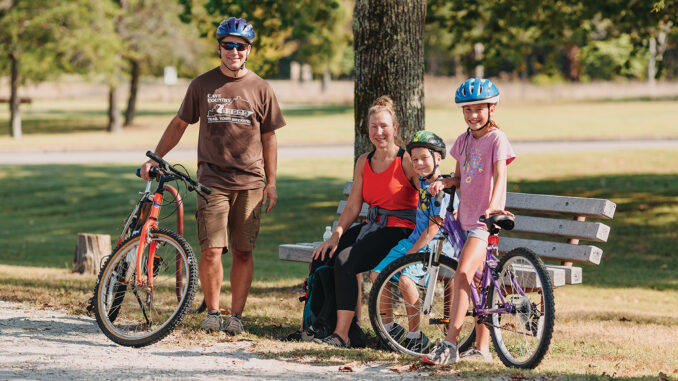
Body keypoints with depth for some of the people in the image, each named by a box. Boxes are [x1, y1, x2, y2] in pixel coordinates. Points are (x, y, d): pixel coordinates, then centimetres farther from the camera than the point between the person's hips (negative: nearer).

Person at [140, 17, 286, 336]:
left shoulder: (260, 88, 7)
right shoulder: (203, 85, 6)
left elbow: (268, 137, 11)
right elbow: (179, 124, 15)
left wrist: (271, 183, 7)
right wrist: (154, 159, 9)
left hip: (250, 183, 1)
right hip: (213, 180, -1)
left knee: (243, 252, 1)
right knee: (211, 250, -9)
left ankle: (236, 315, 10)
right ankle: (212, 312, 6)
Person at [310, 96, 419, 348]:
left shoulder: (407, 161, -6)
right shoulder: (364, 162, 12)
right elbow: (352, 207, 11)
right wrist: (336, 236, -1)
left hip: (400, 230, -7)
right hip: (372, 227, 7)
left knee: (345, 261, -27)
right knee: (322, 257, -13)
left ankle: (342, 334, -23)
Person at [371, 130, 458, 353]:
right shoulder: (422, 182, 10)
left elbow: (433, 228, -19)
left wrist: (411, 253, -19)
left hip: (435, 246, -9)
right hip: (415, 240, 9)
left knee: (405, 278, -30)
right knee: (378, 274, -2)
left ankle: (416, 336, -18)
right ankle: (389, 326, 11)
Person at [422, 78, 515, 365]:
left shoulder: (497, 139, -8)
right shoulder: (463, 141, 13)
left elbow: (500, 175, -20)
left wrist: (493, 206, -37)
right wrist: (443, 183, -2)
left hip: (485, 220, -8)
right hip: (466, 217, 8)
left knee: (463, 273, -22)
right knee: (477, 282, 11)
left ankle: (450, 344, -25)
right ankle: (482, 347, 16)